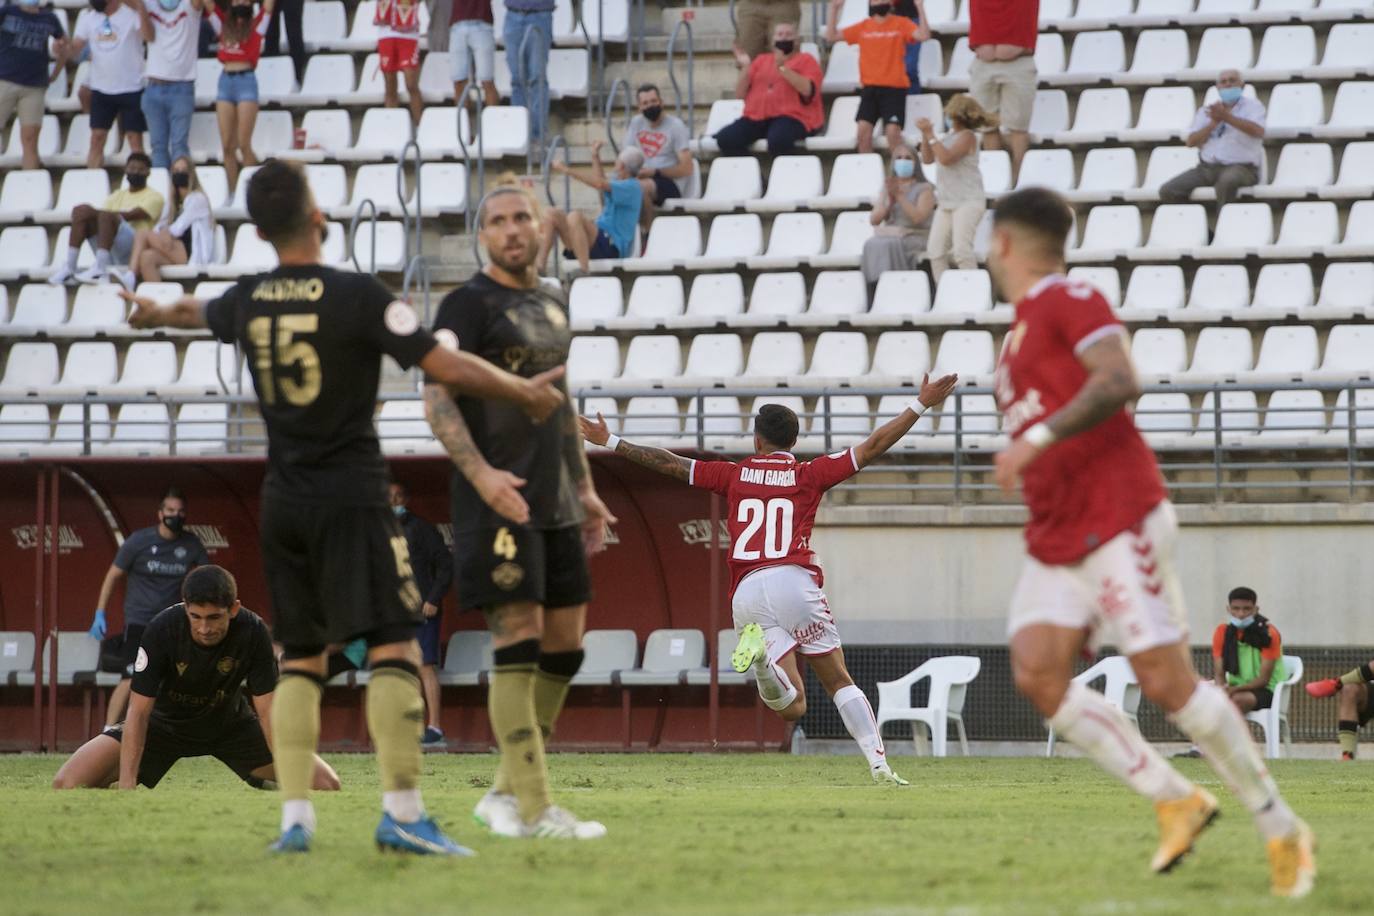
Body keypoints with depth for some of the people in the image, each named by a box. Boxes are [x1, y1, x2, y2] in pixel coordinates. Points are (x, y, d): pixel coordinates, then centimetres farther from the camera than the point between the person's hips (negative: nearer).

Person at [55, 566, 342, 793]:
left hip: (230, 721, 1)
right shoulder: (161, 630, -31)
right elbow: (139, 711, -29)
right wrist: (126, 787, -37)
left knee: (326, 785, -11)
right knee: (68, 783, -21)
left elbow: (267, 710, -21)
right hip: (165, 721, -1)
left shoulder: (253, 632, -27)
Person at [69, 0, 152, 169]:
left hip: (131, 87, -4)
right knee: (97, 138, 2)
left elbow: (149, 37, -26)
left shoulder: (131, 14, -10)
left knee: (135, 139, -2)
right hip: (101, 89, 4)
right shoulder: (88, 20, 5)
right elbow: (75, 50, 2)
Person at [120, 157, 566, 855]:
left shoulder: (247, 301, 6)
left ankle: (294, 816, 6)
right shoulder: (357, 297, -12)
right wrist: (524, 393, 2)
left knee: (299, 659, 12)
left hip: (282, 503, 6)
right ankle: (401, 811, -17)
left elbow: (197, 312, 31)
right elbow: (446, 367, -14)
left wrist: (155, 313, 55)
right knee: (394, 647, -8)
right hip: (352, 496, -6)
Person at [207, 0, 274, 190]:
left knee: (244, 145, -7)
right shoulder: (224, 24, 15)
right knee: (227, 146, 1)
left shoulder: (256, 25, 7)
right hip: (225, 82, 4)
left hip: (246, 82, -4)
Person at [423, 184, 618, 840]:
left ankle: (505, 794, 17)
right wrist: (480, 473, -29)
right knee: (518, 638, -12)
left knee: (565, 645, 8)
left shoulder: (552, 305, 18)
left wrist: (584, 489, 24)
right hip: (496, 500, -8)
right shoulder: (468, 305, -6)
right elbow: (436, 398, -16)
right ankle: (532, 809, -12)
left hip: (553, 502, 8)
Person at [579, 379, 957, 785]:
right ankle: (878, 762, -9)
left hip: (747, 595, 1)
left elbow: (671, 463, 20)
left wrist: (610, 442, 30)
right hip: (794, 582, -1)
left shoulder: (734, 474, 16)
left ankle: (758, 647, -31)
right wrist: (921, 405, 15)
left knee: (792, 706, -1)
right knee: (839, 681, 7)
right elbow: (872, 447, 10)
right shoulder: (808, 474, 12)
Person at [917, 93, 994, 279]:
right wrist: (925, 135, 5)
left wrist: (931, 135, -18)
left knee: (961, 249, -19)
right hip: (947, 201, 9)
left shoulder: (967, 136, -12)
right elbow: (928, 159, 17)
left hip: (968, 202, -9)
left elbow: (946, 158, -24)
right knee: (935, 251, 3)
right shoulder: (950, 135, 13)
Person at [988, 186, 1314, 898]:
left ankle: (1281, 831, 1)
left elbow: (1119, 382, -22)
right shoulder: (1021, 333, 22)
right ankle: (1175, 800, -3)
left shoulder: (1067, 301, -5)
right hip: (1054, 543, 9)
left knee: (1166, 680, -12)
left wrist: (1036, 440, -28)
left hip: (1117, 523, -9)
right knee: (1037, 674, -11)